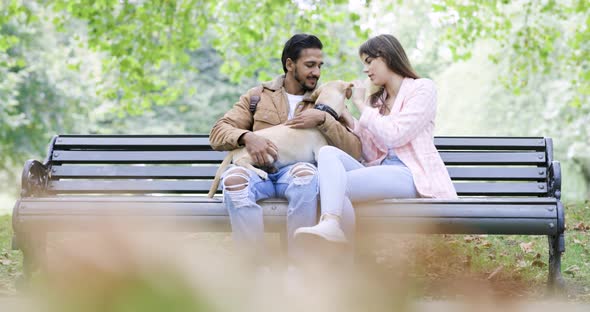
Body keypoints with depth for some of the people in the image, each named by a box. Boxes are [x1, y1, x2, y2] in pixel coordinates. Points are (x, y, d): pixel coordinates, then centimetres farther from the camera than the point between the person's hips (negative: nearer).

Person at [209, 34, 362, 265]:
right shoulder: (258, 96, 22)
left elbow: (355, 151, 9)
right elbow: (218, 133, 11)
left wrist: (323, 120, -5)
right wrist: (247, 137, -11)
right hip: (259, 171, 0)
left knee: (305, 174, -38)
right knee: (233, 178, -36)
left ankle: (296, 267, -32)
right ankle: (260, 267, -33)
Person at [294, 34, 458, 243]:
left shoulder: (422, 88, 5)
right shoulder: (377, 100, 24)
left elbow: (393, 135, -10)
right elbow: (371, 154, 12)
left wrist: (361, 104, 0)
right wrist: (347, 118, 7)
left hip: (411, 175, -6)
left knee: (336, 184, -27)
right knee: (328, 152, -24)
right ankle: (330, 224, -46)